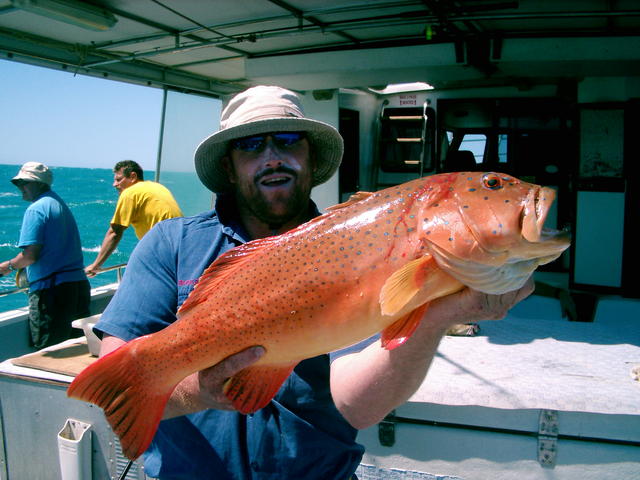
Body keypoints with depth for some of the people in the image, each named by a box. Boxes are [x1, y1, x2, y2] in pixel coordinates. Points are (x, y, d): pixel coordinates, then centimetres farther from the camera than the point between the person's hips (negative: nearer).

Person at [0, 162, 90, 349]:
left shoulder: (36, 209, -10)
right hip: (79, 284, 9)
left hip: (50, 289, -9)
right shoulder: (61, 205, 18)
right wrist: (23, 268, 25)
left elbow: (31, 255, -17)